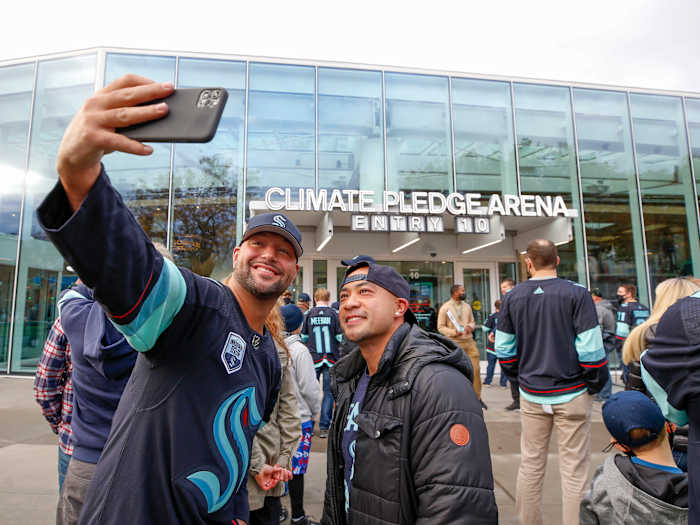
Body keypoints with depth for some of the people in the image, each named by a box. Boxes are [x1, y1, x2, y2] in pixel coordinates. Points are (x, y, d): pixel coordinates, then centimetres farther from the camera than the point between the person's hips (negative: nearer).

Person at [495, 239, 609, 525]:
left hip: (531, 394, 3)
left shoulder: (513, 297, 0)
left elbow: (503, 349, 3)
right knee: (574, 469, 9)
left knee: (530, 466, 15)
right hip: (571, 393, -2)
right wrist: (596, 384, 3)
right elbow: (590, 348, -12)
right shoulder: (577, 294, -9)